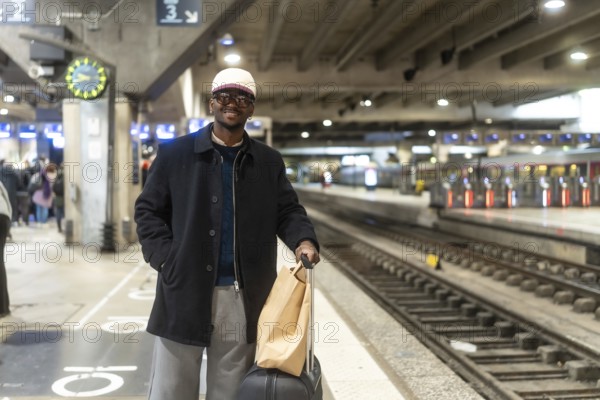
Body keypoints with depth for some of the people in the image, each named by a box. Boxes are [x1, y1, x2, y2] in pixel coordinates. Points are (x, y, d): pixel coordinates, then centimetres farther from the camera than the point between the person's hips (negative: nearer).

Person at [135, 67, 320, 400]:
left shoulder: (269, 162, 10)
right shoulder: (175, 153, 3)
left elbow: (287, 211, 9)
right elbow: (148, 209, 4)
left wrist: (303, 240, -13)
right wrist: (166, 259, -9)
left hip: (243, 298, 2)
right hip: (184, 292, -2)